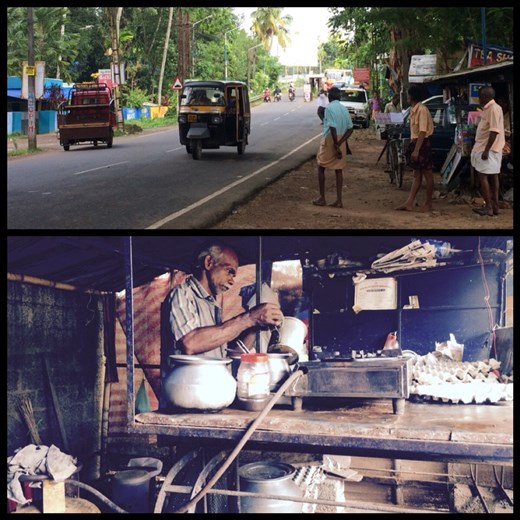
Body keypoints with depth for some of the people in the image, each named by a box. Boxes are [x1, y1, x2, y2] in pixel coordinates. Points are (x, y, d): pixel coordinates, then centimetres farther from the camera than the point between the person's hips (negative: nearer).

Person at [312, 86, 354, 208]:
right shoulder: (344, 109, 8)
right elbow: (350, 128, 3)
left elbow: (333, 128, -21)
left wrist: (336, 146, -19)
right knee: (339, 170, 7)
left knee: (321, 168, 8)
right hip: (341, 141, 6)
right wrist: (340, 143, -5)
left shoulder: (329, 108, -13)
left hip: (330, 140, -6)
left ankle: (322, 198, 10)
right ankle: (339, 200, 4)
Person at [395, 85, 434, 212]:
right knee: (417, 175, 9)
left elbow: (422, 132, -22)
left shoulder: (422, 109, -16)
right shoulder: (414, 110, 12)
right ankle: (409, 203, 10)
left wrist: (416, 150, -25)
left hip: (422, 144, -9)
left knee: (427, 174, 0)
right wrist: (412, 147, 18)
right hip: (415, 143, 9)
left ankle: (428, 204, 6)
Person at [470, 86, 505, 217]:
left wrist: (486, 150, -24)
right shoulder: (488, 108, 13)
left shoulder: (494, 109, -17)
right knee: (492, 177, 10)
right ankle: (494, 206, 13)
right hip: (485, 148, 10)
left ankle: (489, 207, -5)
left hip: (488, 149, -10)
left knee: (483, 176, -7)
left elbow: (494, 131, -23)